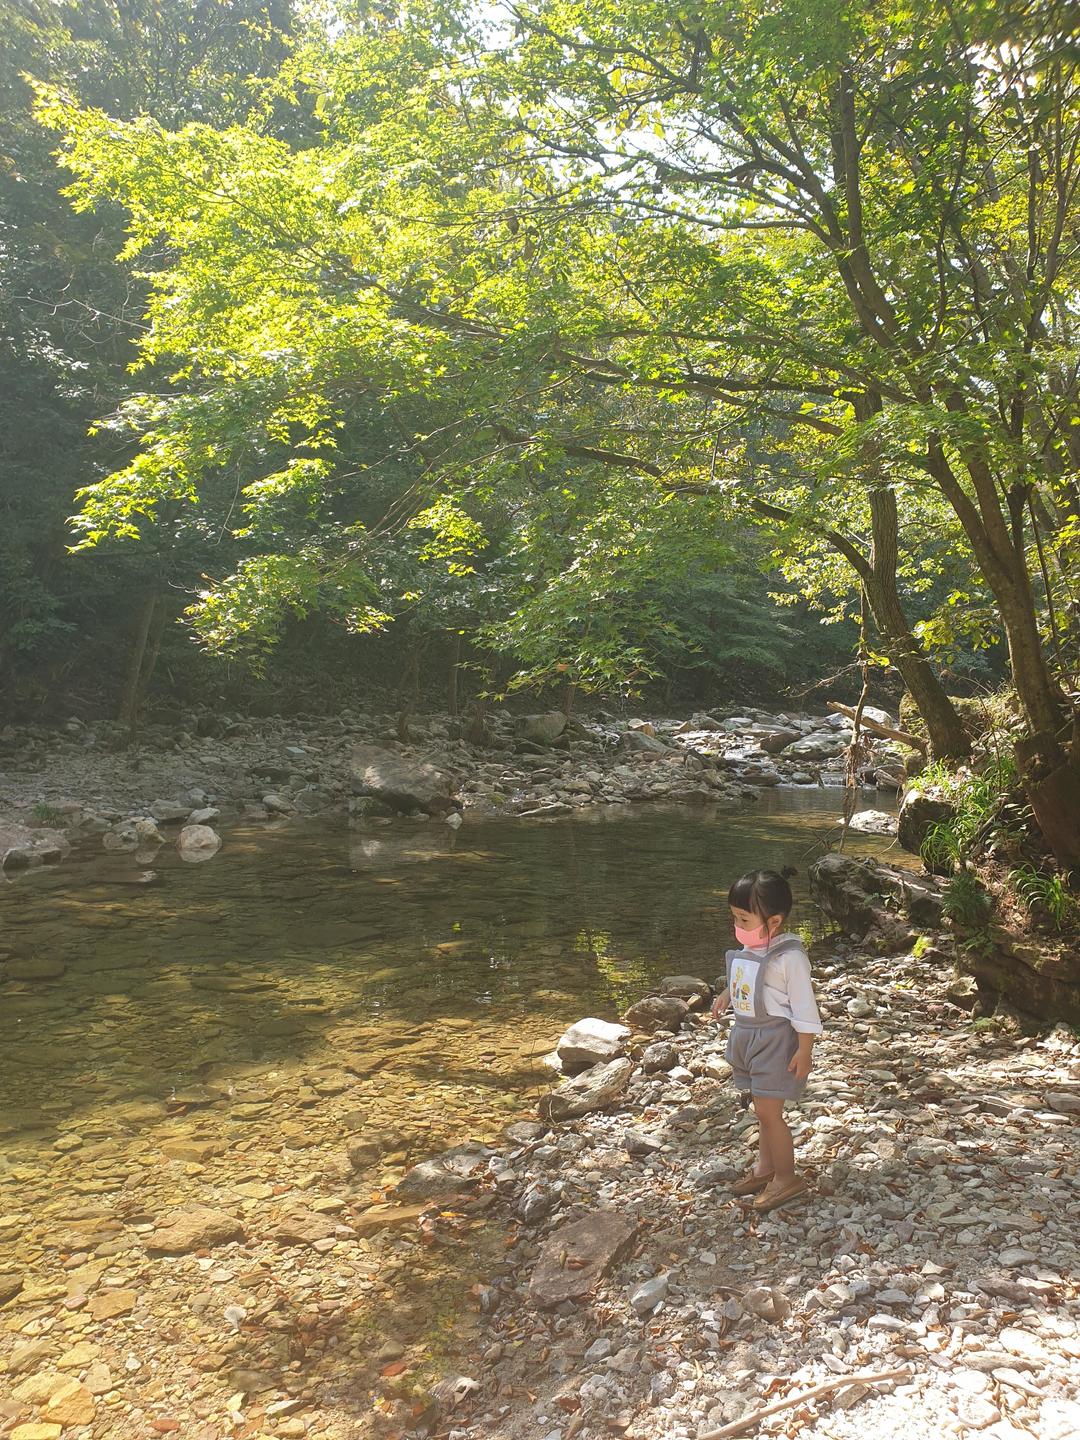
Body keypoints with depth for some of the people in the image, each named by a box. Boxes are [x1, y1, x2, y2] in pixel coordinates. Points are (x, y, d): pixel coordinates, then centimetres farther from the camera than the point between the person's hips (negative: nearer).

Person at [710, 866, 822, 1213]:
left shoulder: (789, 957, -21)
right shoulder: (750, 948, 2)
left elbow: (804, 1005, -18)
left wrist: (804, 1051, -16)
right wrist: (727, 995, 9)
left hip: (776, 1039, -8)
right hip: (748, 1035, 8)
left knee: (768, 1109, -3)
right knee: (763, 1107, 18)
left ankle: (787, 1178, 13)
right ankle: (766, 1166, 32)